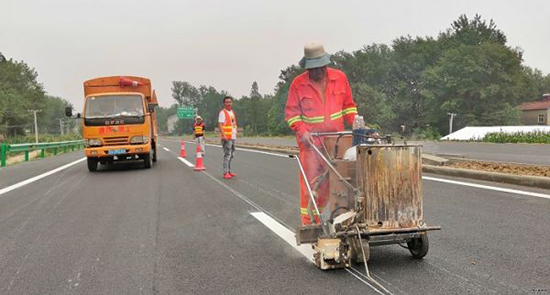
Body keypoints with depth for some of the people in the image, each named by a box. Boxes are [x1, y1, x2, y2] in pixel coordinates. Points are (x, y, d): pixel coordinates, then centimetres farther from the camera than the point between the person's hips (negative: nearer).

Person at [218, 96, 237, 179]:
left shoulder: (232, 112, 17)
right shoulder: (223, 112, -9)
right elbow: (220, 125, -17)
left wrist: (235, 134, 19)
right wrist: (223, 135, -26)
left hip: (233, 137, 9)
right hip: (226, 137, -9)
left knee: (231, 155, 13)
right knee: (227, 155, -11)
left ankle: (228, 171, 22)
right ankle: (225, 173, -10)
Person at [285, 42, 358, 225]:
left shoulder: (340, 78, 6)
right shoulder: (298, 84, -2)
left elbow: (348, 105, 13)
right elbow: (291, 112, -1)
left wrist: (355, 122, -3)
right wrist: (302, 131, -16)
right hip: (310, 140, -3)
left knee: (332, 180, 7)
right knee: (311, 181, -6)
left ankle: (315, 216, 23)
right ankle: (308, 223, 2)